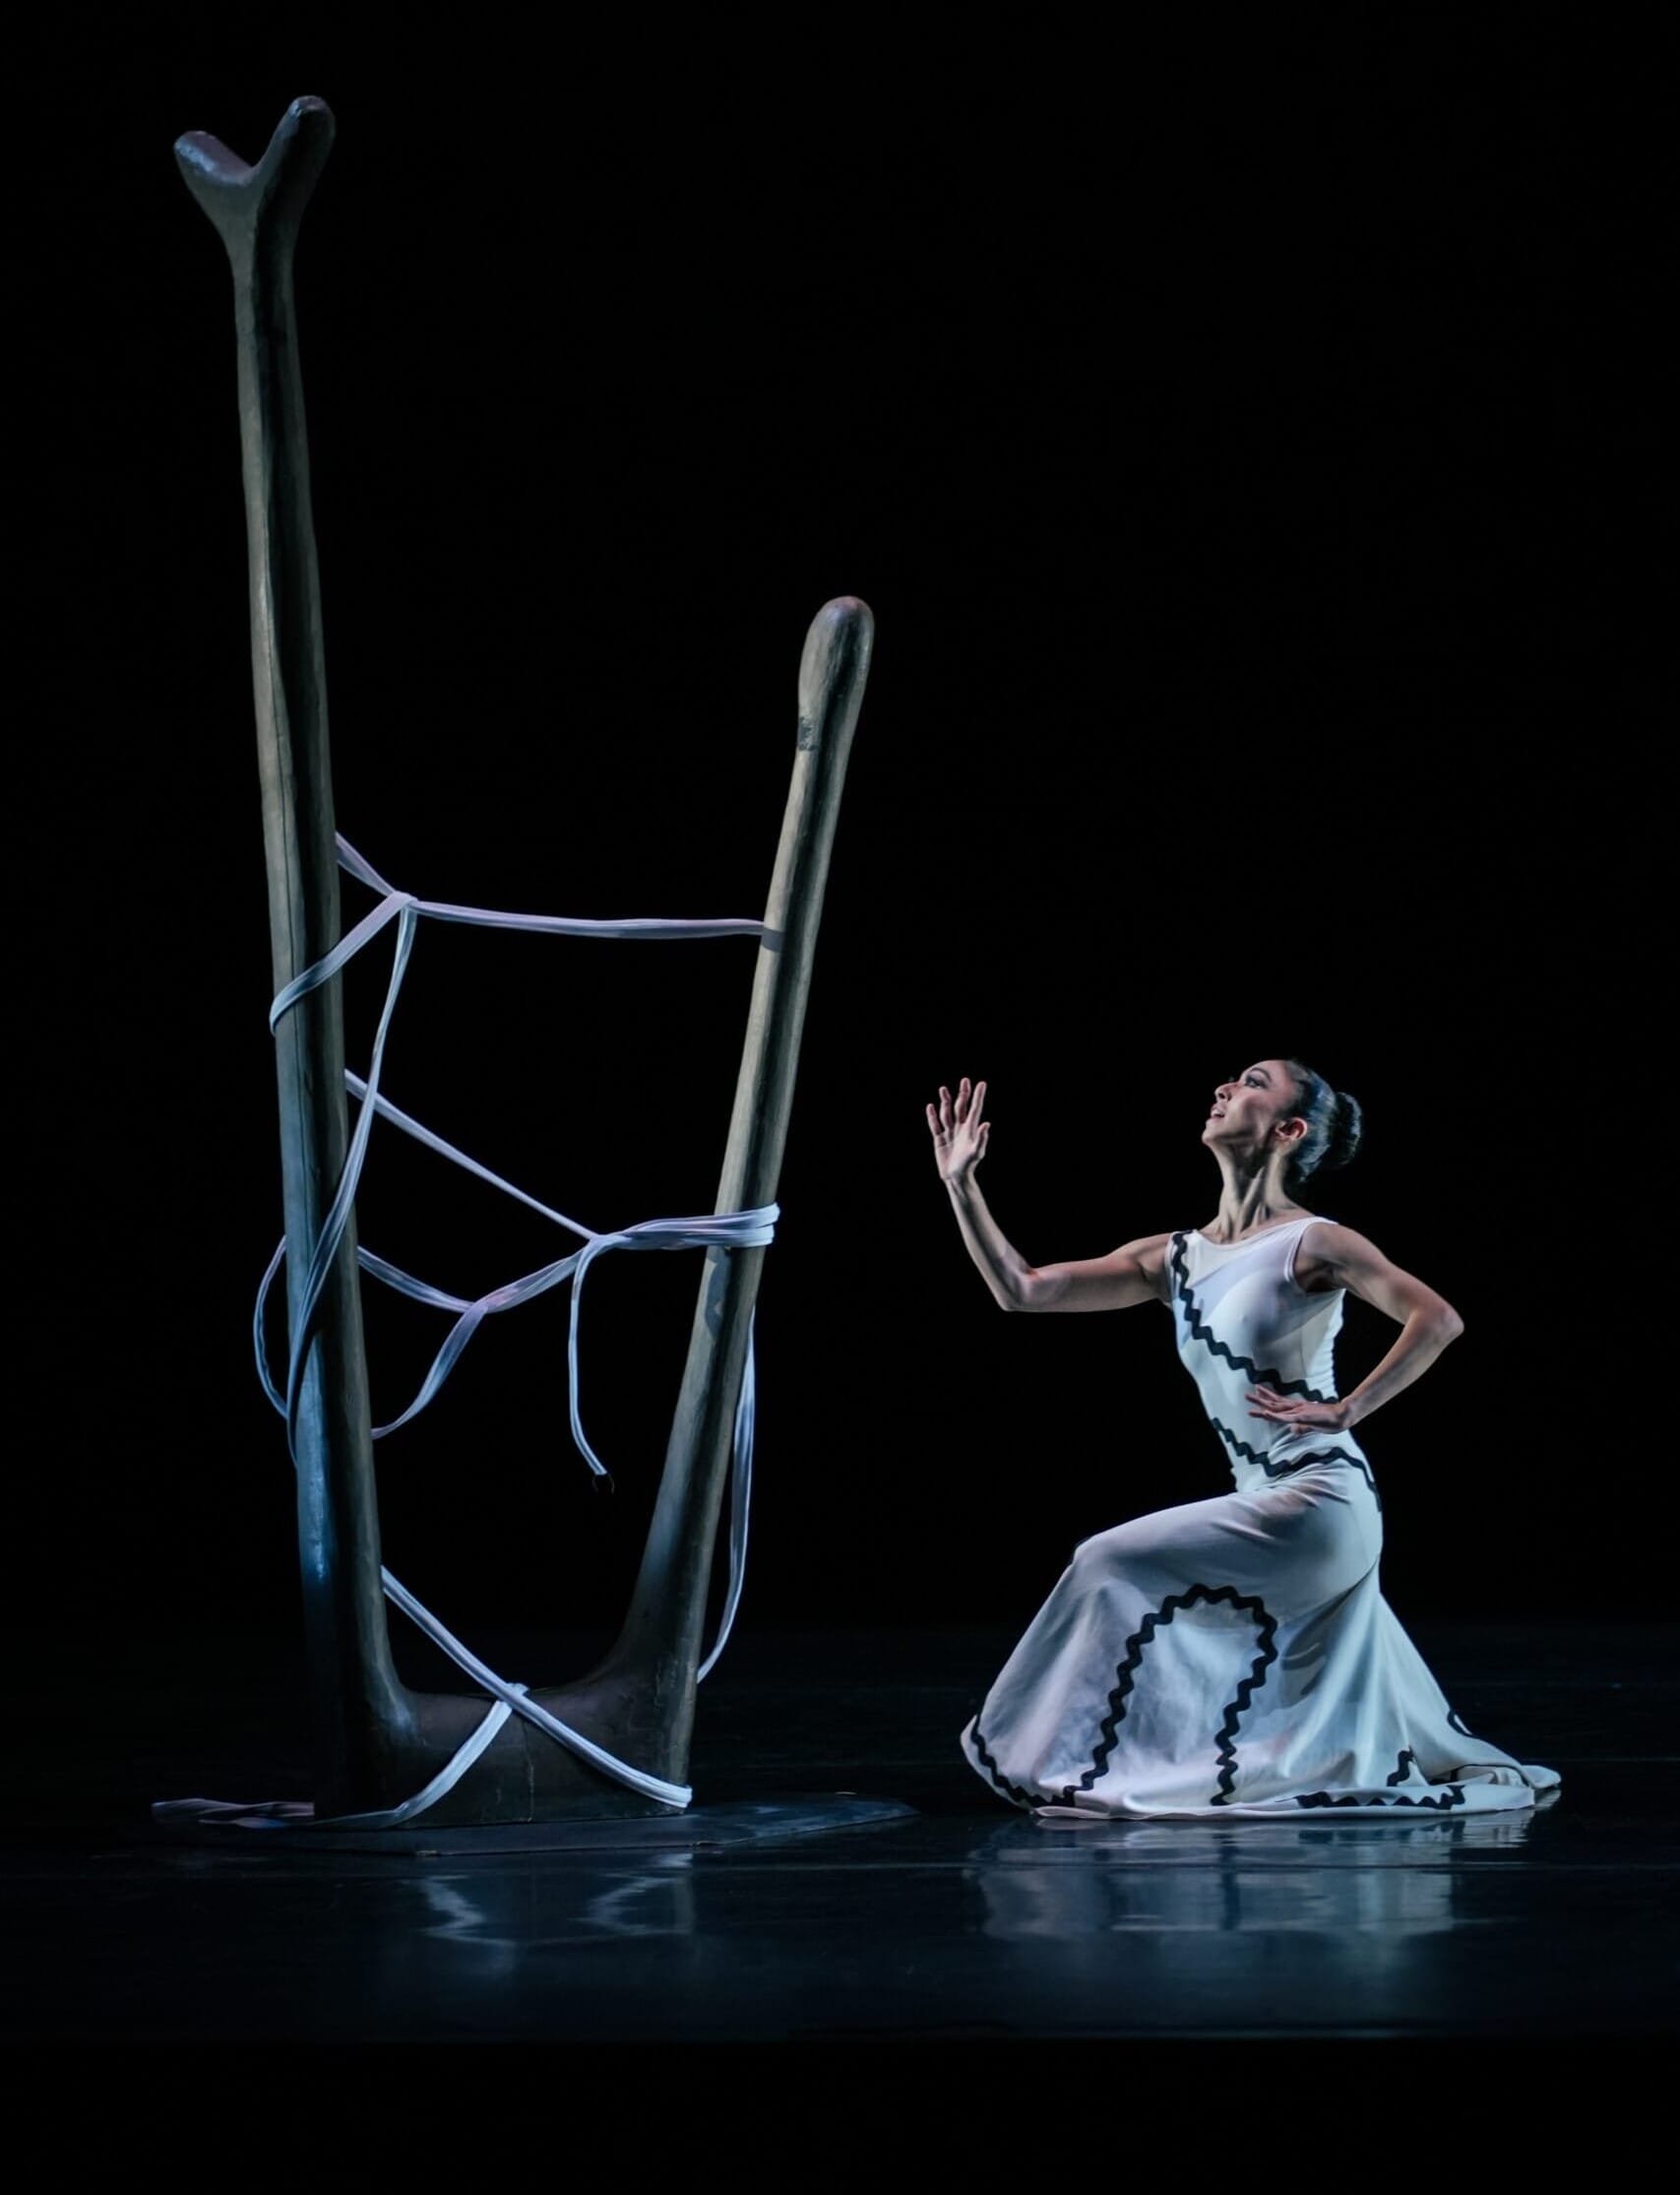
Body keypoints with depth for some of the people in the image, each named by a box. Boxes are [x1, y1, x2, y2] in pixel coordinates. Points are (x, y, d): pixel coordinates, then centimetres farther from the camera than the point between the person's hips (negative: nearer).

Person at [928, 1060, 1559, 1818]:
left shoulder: (1311, 1243, -7)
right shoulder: (1176, 1258, 11)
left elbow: (1437, 1319, -19)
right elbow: (1022, 1290, 9)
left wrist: (1344, 1410, -19)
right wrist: (961, 1184, 4)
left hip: (1320, 1500, -8)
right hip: (1265, 1505, 8)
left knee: (1112, 1565, -12)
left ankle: (1085, 1766, -1)